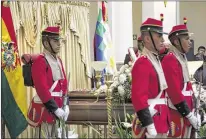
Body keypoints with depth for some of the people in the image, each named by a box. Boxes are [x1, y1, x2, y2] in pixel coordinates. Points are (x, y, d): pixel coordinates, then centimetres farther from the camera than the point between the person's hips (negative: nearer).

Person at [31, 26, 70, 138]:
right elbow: (42, 89, -20)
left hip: (58, 106, 8)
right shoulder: (39, 62, -14)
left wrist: (65, 105, 5)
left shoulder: (58, 60, 13)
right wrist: (56, 109, -21)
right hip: (46, 108, -8)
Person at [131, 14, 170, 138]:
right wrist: (149, 126, -25)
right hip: (150, 119, -9)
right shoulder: (142, 63, -16)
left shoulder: (156, 60, 15)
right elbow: (139, 97, -23)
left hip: (161, 120, 9)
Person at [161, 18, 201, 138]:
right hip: (177, 114, -9)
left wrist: (192, 112, 13)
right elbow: (174, 91, -21)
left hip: (186, 113, 9)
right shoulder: (170, 60, -15)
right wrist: (189, 115, -19)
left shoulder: (182, 58, 15)